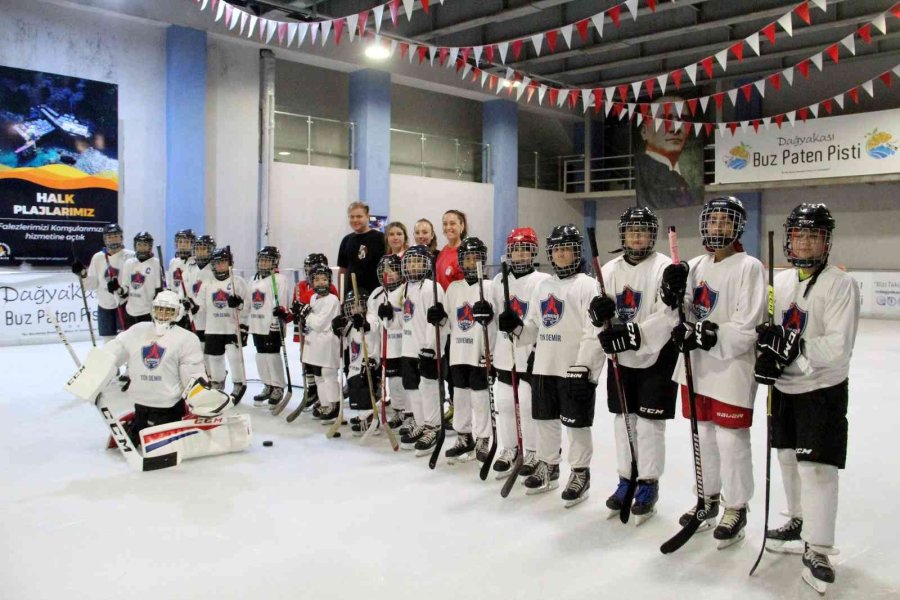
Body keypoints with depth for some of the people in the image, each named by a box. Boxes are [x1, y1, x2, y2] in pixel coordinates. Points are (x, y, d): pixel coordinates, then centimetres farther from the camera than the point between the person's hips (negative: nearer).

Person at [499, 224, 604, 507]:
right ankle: (547, 467, 30)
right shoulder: (542, 287, 14)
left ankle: (580, 473, 16)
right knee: (545, 418, 15)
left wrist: (582, 368, -19)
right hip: (543, 367, 7)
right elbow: (534, 328, 19)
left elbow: (593, 333, -14)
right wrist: (516, 326, -2)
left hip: (575, 369, -7)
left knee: (576, 423, 2)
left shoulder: (587, 285, -8)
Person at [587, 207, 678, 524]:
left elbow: (667, 317, -19)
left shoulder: (665, 268, -10)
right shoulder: (610, 269, 7)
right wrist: (598, 310, -17)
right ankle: (626, 480, 24)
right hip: (621, 357, 5)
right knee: (623, 420, 12)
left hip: (656, 356, -5)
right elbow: (596, 316, 7)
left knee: (649, 423, 0)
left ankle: (648, 485, 15)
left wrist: (630, 334, -28)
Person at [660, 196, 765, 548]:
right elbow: (675, 313, 8)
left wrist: (707, 335, -25)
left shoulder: (748, 267, -10)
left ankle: (736, 509, 19)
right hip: (695, 367, 6)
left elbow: (747, 328, -16)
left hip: (731, 369, -6)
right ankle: (708, 498, 33)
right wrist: (672, 289, -11)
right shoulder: (695, 266, 9)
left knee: (731, 441, 2)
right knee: (702, 435, 16)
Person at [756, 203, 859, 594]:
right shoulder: (778, 282, 6)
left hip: (822, 390, -6)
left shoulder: (841, 285, -12)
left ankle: (817, 552, 2)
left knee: (817, 468, -8)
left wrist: (793, 347, -28)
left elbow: (839, 346, -20)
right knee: (788, 458, 17)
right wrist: (765, 352, -13)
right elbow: (762, 331, 8)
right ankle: (799, 522, 37)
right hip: (783, 389, 6)